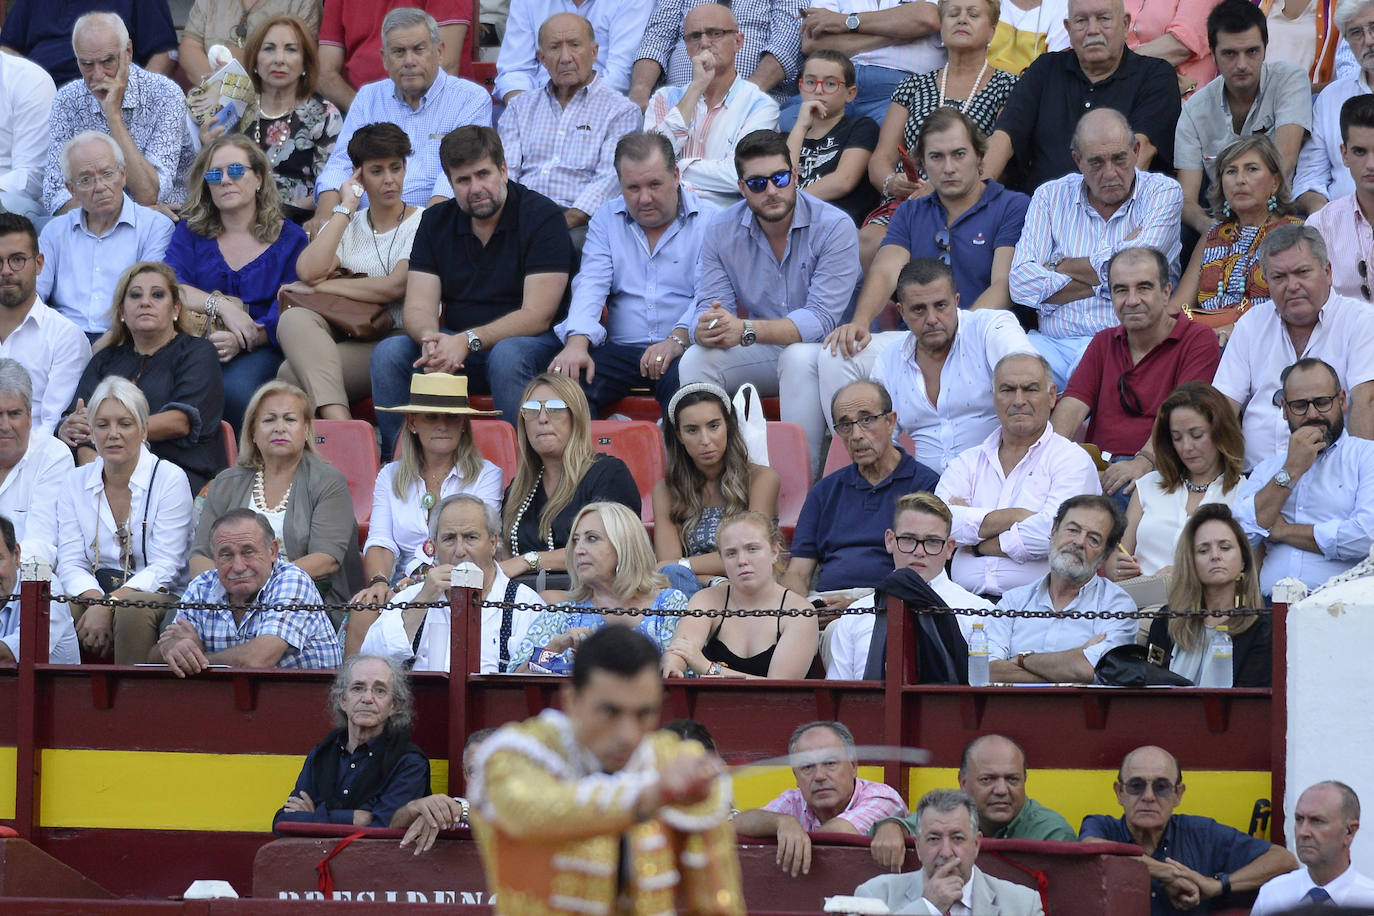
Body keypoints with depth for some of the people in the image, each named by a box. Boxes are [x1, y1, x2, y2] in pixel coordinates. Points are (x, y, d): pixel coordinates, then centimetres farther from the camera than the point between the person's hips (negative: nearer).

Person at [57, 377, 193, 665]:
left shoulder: (170, 479, -2)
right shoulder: (76, 482, 11)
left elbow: (164, 567, -9)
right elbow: (70, 563, 3)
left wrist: (108, 605, -23)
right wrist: (95, 599, -19)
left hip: (152, 595, -3)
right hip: (93, 595, 3)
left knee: (132, 610, -37)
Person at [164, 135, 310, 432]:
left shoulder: (290, 238, 11)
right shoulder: (190, 232, 18)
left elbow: (286, 315, -2)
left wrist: (241, 341, -21)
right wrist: (223, 306, -16)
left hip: (261, 350, -1)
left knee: (235, 388, -37)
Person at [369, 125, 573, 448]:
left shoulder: (542, 216, -8)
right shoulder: (436, 222, 7)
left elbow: (537, 315, -16)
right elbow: (418, 307, -1)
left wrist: (468, 341, -29)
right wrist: (430, 339, -27)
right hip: (455, 347, 5)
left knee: (506, 355, -37)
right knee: (388, 353, -20)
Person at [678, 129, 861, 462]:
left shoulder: (835, 228, -17)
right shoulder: (722, 231, -2)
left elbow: (821, 319, -26)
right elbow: (709, 307, -7)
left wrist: (744, 330, -39)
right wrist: (706, 329, -35)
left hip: (820, 349, -4)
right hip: (759, 357, 4)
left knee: (800, 357, -37)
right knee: (695, 360, -21)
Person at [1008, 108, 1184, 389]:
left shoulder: (1163, 193, 7)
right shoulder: (1051, 197, 14)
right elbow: (1021, 283, 0)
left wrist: (1058, 266, 4)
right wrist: (1104, 284, -7)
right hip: (1054, 342, 3)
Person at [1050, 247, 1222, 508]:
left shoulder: (1198, 340, 5)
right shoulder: (1103, 342, 24)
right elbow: (1073, 405, 10)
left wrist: (1144, 461, -28)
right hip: (1099, 466, 5)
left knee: (1121, 489, -41)